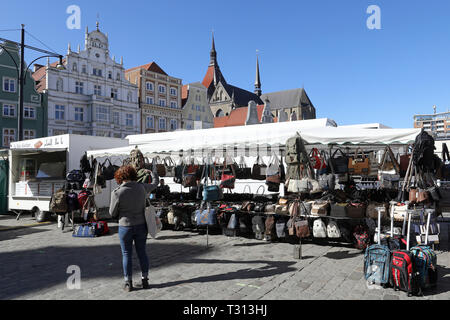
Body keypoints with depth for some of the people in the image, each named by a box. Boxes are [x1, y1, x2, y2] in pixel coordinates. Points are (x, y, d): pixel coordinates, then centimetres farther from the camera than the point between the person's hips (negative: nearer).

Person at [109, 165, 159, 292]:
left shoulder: (117, 192, -16)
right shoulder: (142, 188, -7)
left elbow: (112, 213, -6)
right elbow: (155, 182, 14)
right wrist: (152, 173, 33)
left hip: (125, 227, -2)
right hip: (141, 225, 3)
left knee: (127, 254, 11)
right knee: (142, 252, 15)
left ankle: (128, 283, 19)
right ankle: (145, 280, 24)